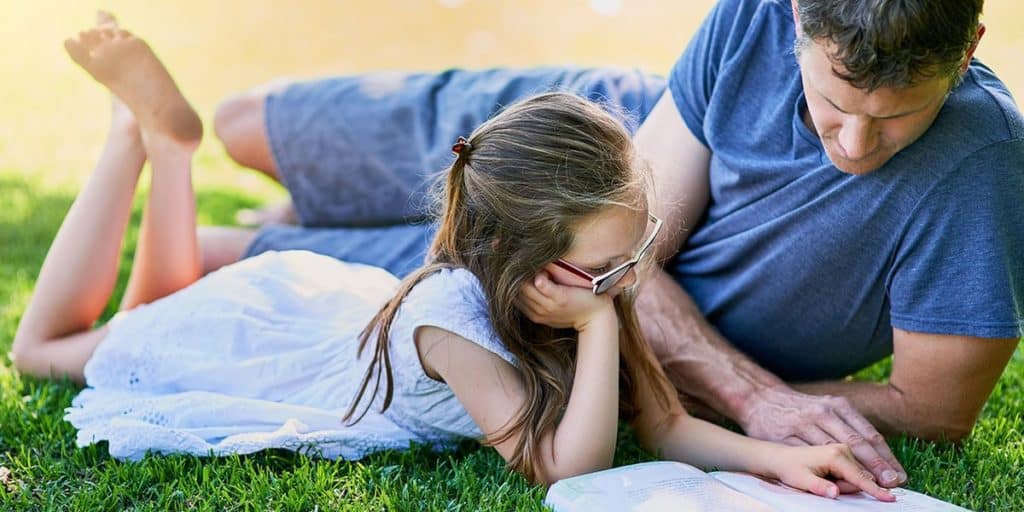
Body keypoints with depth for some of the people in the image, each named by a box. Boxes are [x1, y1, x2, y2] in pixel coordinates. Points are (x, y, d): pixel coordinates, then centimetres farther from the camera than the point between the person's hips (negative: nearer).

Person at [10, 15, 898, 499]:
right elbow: (568, 468, -45)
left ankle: (166, 131, 32)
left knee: (160, 307, 32)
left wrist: (781, 456, -37)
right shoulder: (450, 318, -44)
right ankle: (149, 122, 21)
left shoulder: (589, 284, -26)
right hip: (263, 323, -5)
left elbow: (668, 426, -22)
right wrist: (600, 320, -48)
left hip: (351, 296, 5)